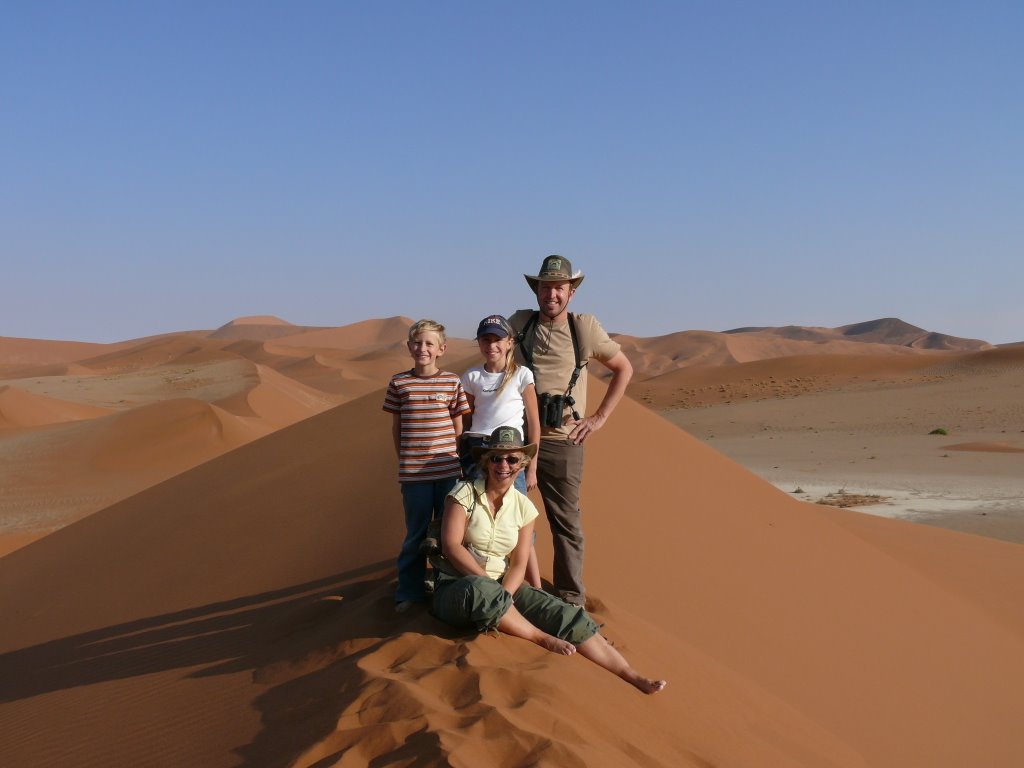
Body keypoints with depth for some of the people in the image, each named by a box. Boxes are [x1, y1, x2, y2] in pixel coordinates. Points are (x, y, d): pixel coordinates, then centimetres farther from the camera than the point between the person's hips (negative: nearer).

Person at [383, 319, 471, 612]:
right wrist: (404, 459, 3)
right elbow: (396, 427, 7)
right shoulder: (398, 383, 1)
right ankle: (410, 592, 20)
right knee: (416, 534, 9)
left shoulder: (452, 382, 1)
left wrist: (456, 459, 0)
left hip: (448, 470, 0)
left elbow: (458, 427, 5)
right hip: (413, 474, 0)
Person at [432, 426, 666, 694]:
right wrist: (488, 584, -24)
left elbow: (518, 564, -1)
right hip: (456, 589, -4)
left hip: (502, 589, 4)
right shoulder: (465, 494, -7)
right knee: (480, 590, -41)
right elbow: (451, 546, -16)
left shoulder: (523, 507, 4)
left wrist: (501, 596, -21)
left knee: (565, 614, -17)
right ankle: (545, 639, -22)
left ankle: (632, 676, -20)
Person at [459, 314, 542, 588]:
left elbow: (533, 424, 3)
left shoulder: (522, 375, 1)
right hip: (475, 449, 3)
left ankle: (536, 589, -3)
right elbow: (465, 421, 14)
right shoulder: (471, 377, 9)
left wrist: (532, 467, 0)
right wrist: (460, 462, 10)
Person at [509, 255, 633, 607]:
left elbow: (624, 369, 11)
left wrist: (599, 417, 4)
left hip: (563, 442, -1)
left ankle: (571, 601, 11)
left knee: (567, 524, 3)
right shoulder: (519, 323, 3)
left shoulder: (584, 328, 0)